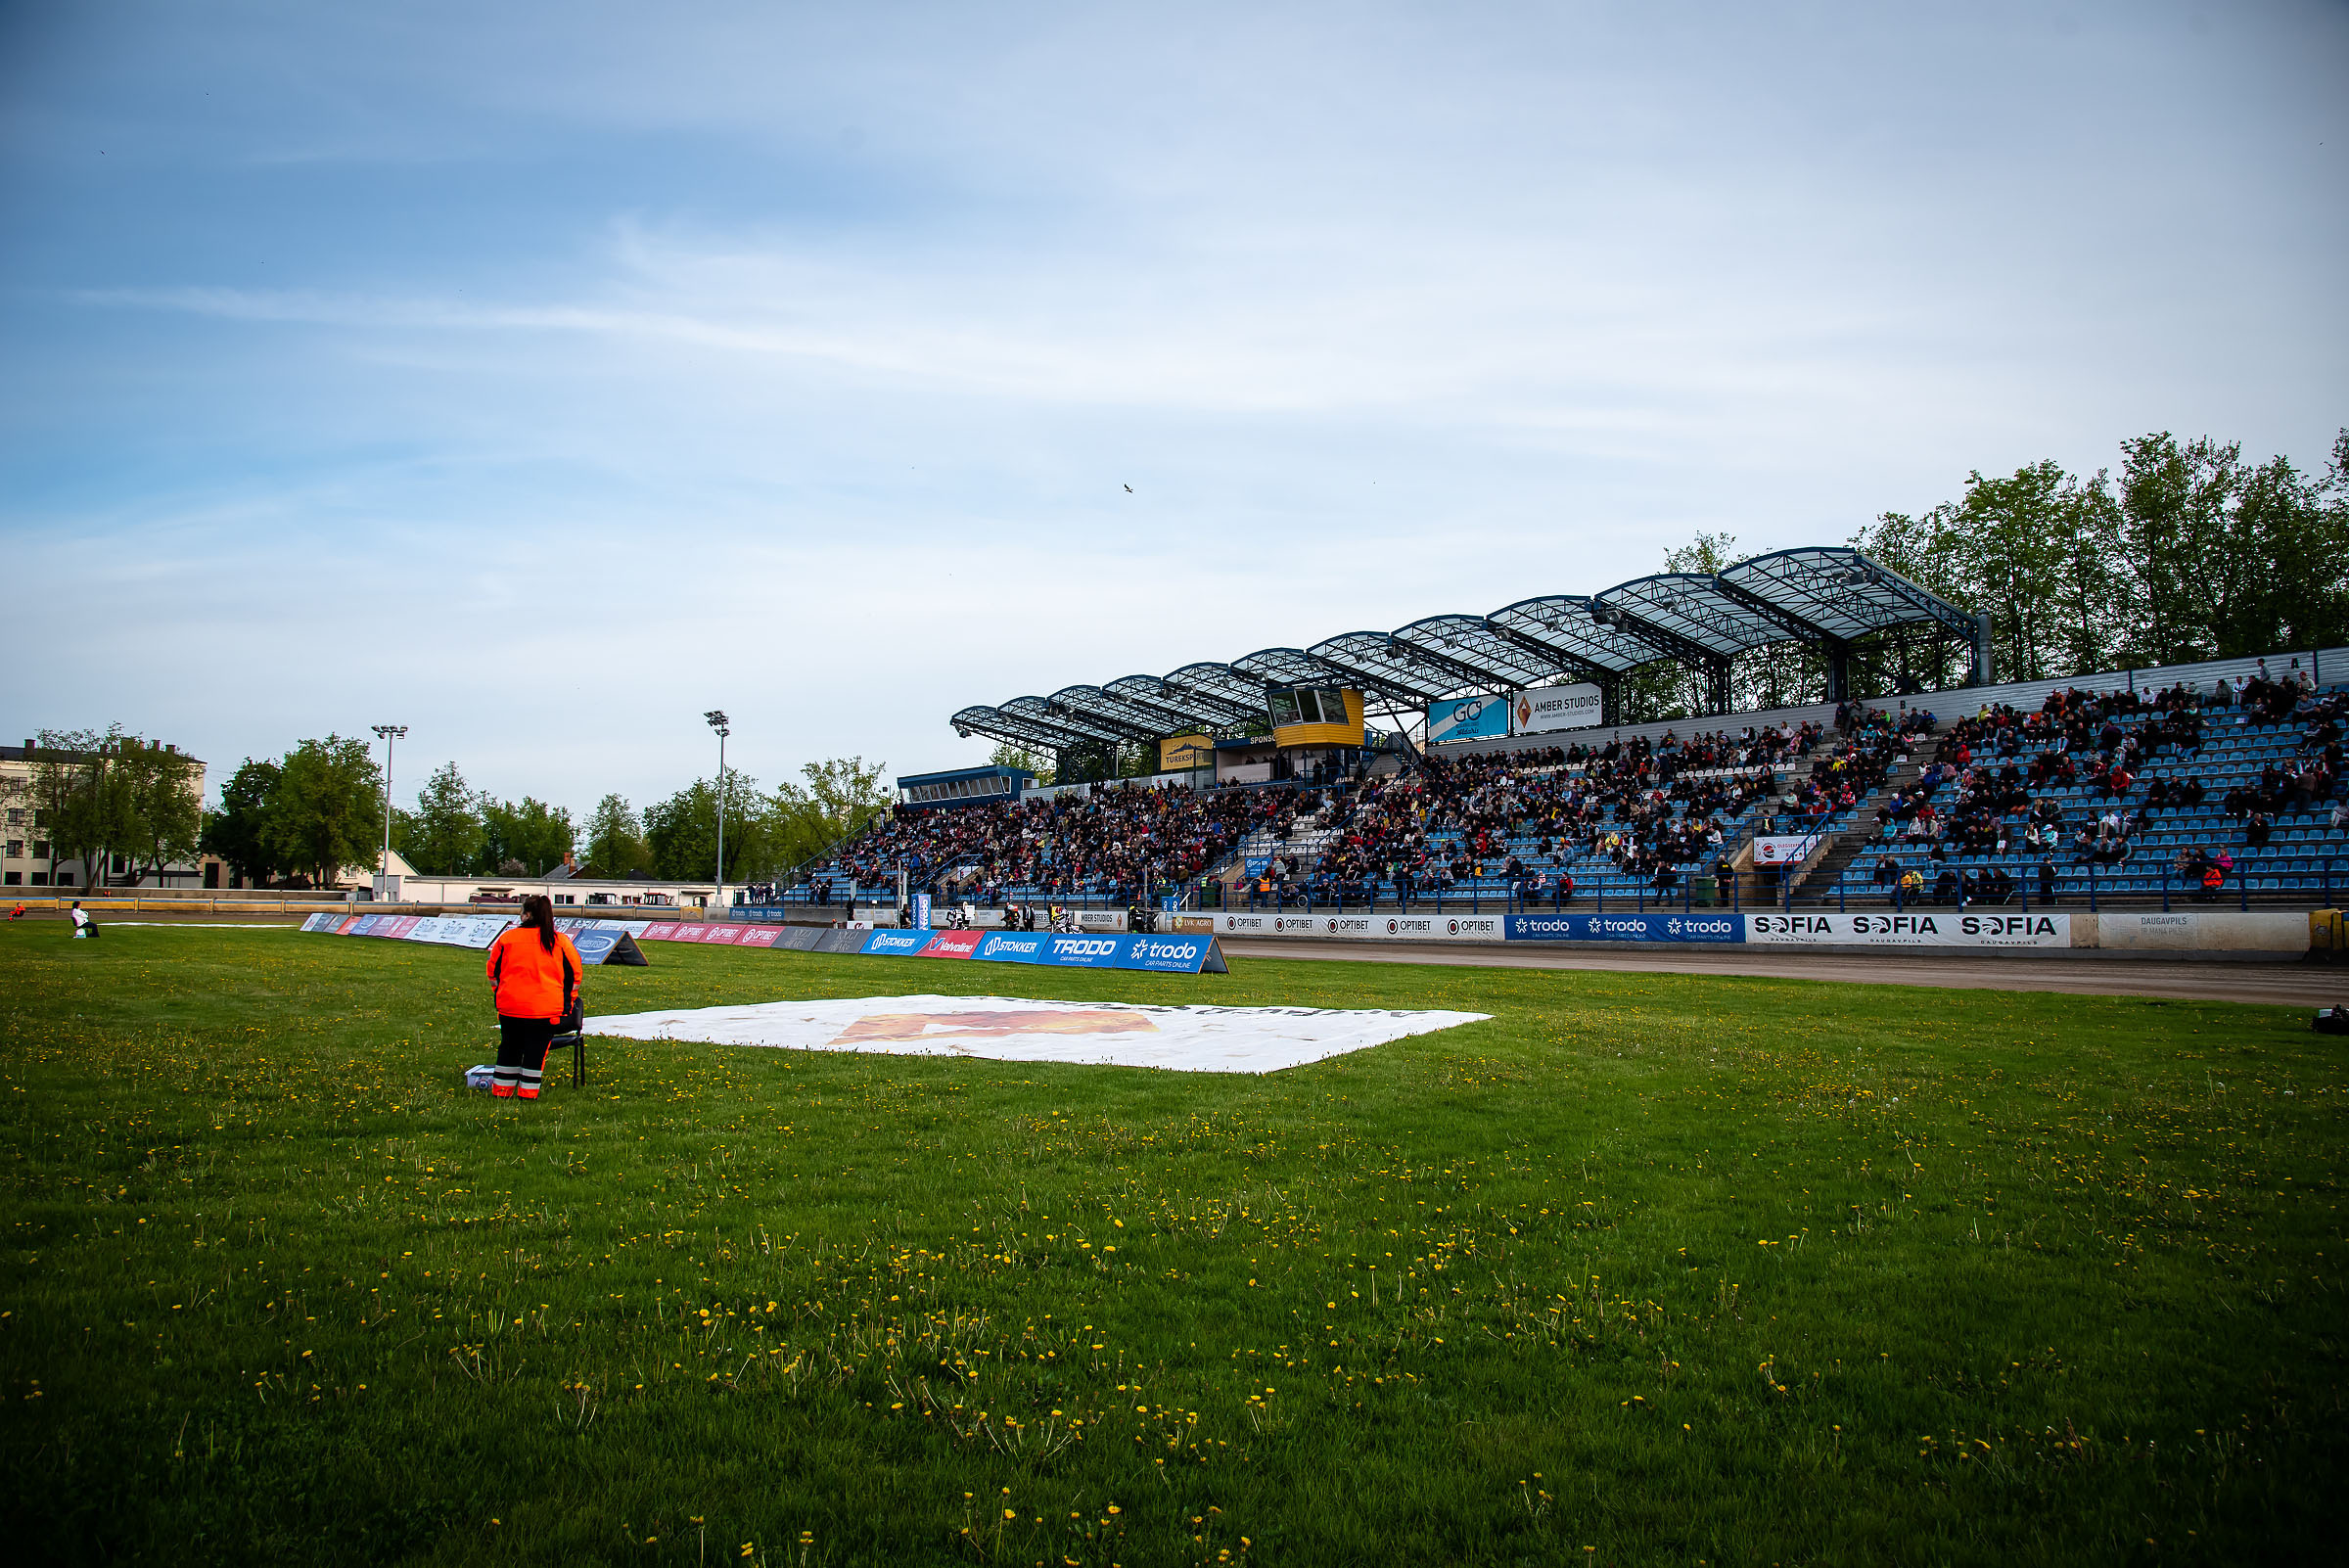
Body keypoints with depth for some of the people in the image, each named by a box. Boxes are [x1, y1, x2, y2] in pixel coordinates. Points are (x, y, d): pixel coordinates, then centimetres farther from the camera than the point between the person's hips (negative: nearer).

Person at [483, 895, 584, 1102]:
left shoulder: (506, 938, 0)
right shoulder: (560, 941, -2)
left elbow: (493, 972, 11)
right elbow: (575, 973, 4)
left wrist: (500, 994, 25)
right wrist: (567, 1002, 16)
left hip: (510, 1007, 2)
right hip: (546, 1008, -2)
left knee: (509, 1047, 16)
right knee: (536, 1050, 6)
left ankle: (502, 1090, 24)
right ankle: (527, 1093, 8)